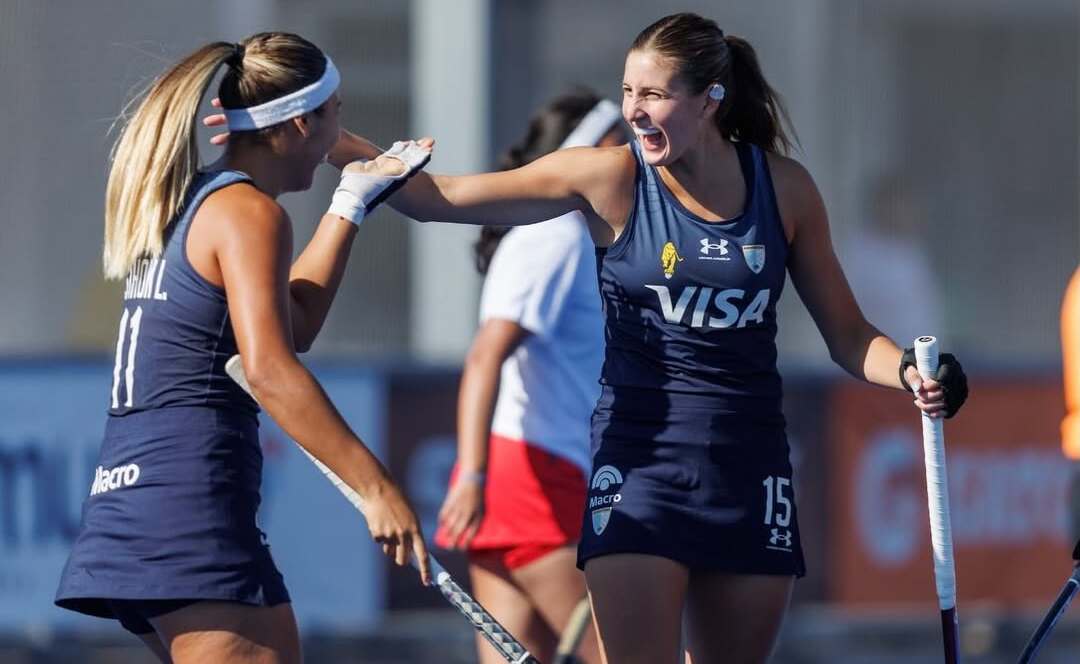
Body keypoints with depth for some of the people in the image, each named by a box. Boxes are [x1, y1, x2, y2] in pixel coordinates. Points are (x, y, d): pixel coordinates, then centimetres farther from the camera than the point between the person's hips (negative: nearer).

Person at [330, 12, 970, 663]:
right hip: (640, 456, -3)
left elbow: (848, 335, 8)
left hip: (750, 468, 3)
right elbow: (439, 199, -4)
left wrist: (910, 372, -11)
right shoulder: (610, 177, -5)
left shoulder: (785, 188, 1)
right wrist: (349, 148, -16)